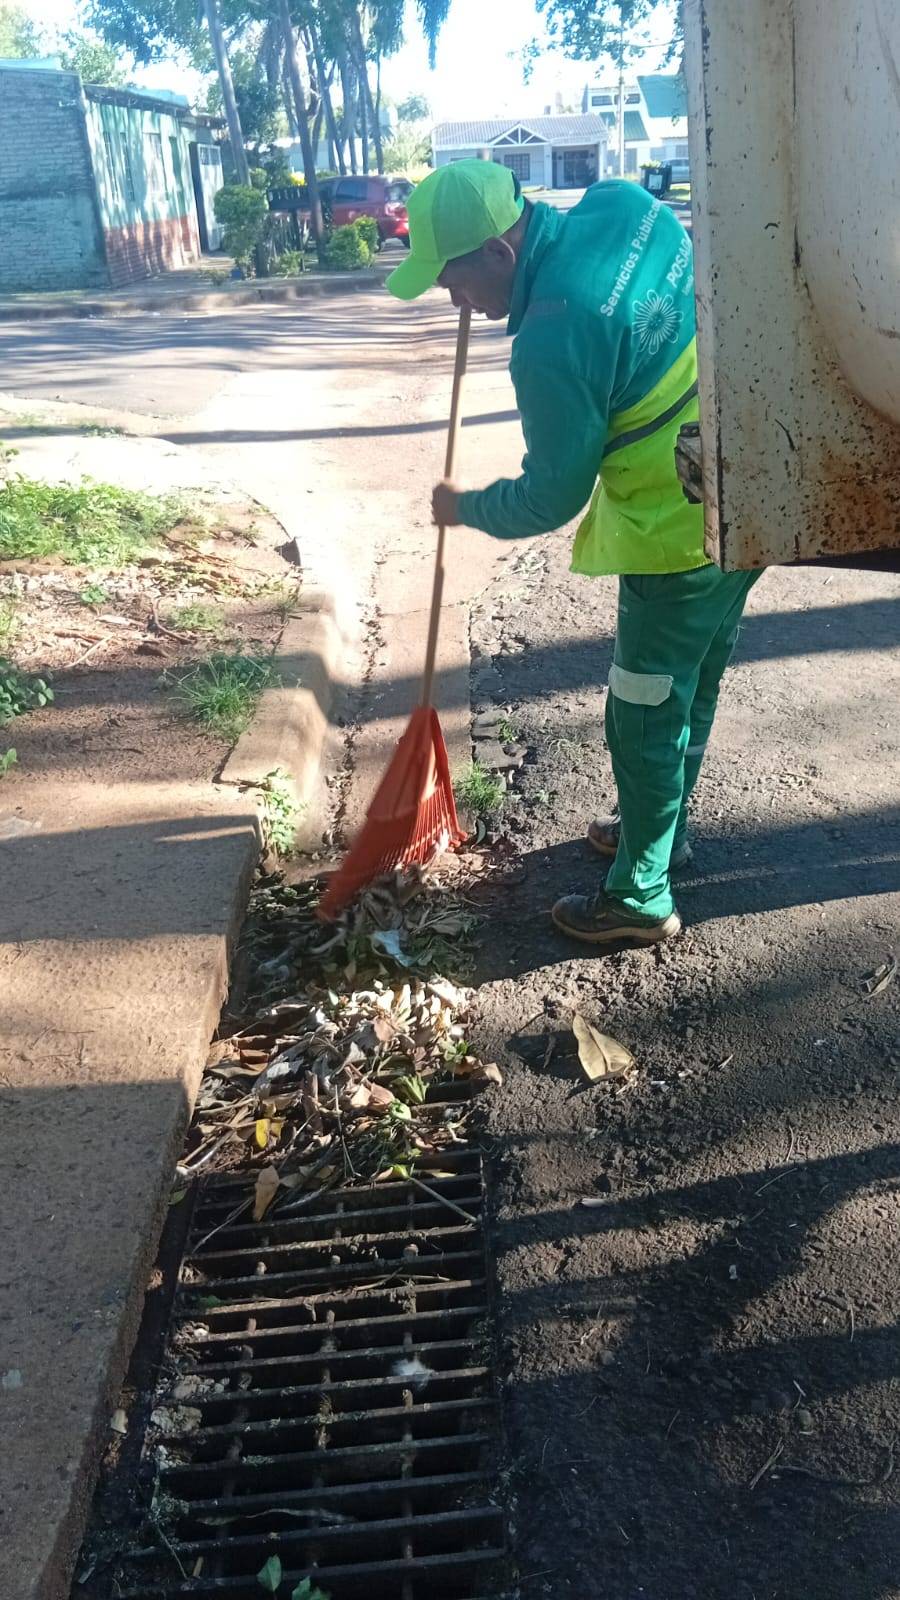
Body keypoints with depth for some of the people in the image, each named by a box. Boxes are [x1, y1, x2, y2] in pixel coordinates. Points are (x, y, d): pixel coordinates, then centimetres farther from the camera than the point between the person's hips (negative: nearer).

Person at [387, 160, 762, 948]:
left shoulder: (553, 339, -25)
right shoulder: (621, 202, -2)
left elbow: (552, 497, -15)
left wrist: (466, 508, 4)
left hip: (680, 530, -9)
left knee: (645, 715, 5)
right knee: (692, 689, 23)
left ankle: (640, 896, 20)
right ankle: (662, 829, 42)